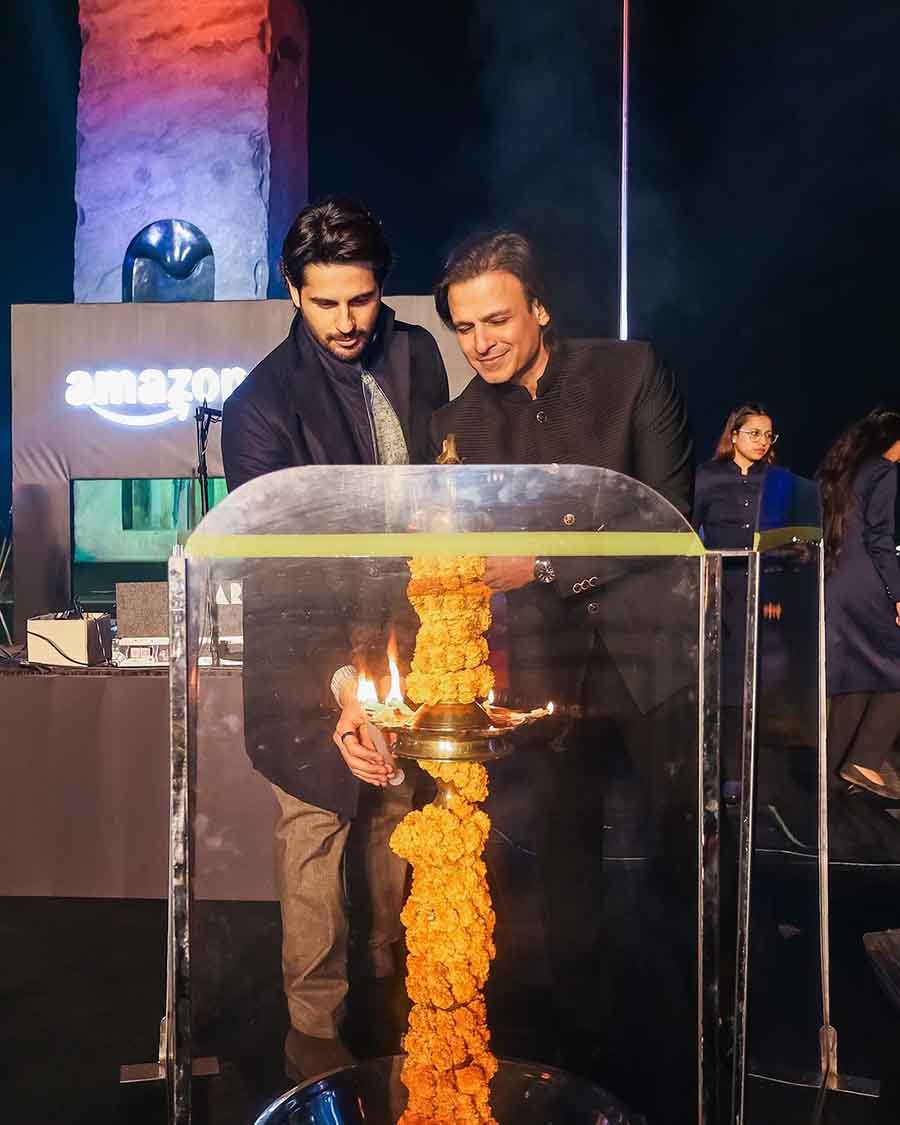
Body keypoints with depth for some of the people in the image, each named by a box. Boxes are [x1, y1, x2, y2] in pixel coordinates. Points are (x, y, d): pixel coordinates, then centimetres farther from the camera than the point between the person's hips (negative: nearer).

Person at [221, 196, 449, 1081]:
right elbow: (270, 560, -17)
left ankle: (391, 974, 41)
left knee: (397, 818, 18)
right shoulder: (263, 403, -13)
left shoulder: (414, 355, 4)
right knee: (316, 835, 2)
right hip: (315, 650, -5)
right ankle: (314, 1030, 21)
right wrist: (341, 679, -25)